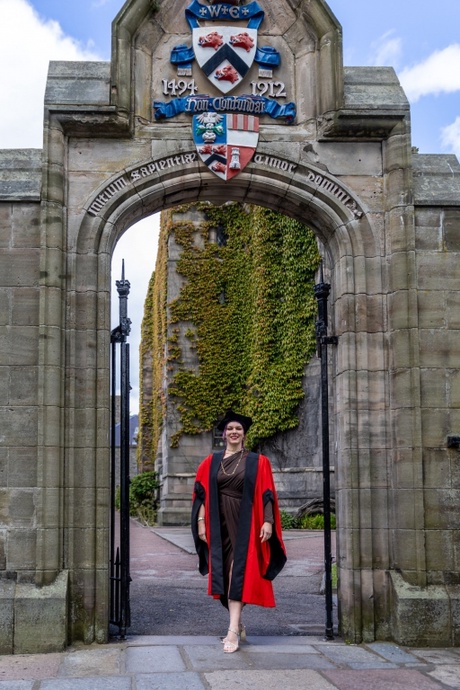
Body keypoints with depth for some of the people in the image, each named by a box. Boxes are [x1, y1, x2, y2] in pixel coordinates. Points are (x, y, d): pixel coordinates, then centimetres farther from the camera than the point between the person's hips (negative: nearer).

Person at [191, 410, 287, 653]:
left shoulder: (257, 462, 3)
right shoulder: (211, 462, 8)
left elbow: (266, 495, -1)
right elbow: (201, 494, 7)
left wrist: (268, 521, -11)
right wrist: (201, 521, -2)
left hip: (245, 524, -3)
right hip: (219, 524, 3)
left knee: (238, 573, -12)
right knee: (224, 575, 7)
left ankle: (233, 631, -14)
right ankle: (238, 624, 22)